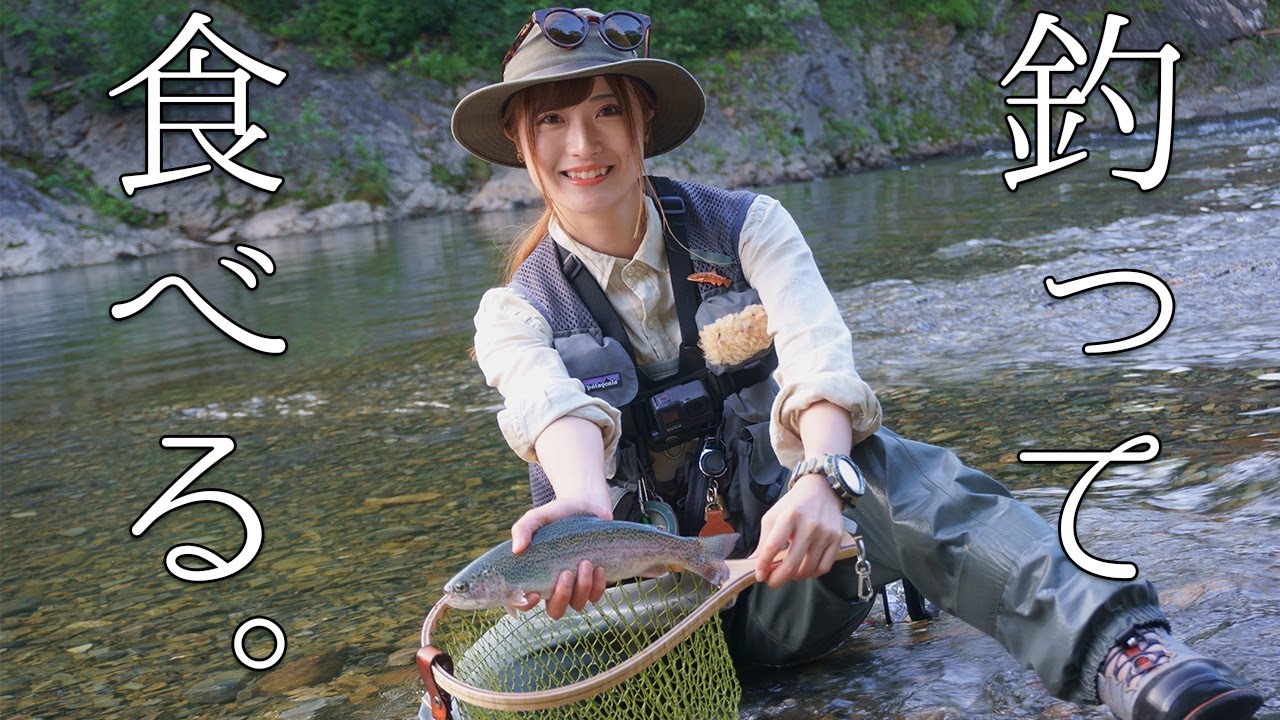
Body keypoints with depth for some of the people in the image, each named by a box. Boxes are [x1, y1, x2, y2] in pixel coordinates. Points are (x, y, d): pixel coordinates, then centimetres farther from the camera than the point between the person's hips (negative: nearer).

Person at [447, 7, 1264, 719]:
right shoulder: (517, 313, -1)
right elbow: (555, 409, -24)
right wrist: (586, 505, -50)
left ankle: (1121, 650, -46)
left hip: (786, 584, -1)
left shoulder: (745, 226, -2)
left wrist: (821, 478, -44)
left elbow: (820, 358, -21)